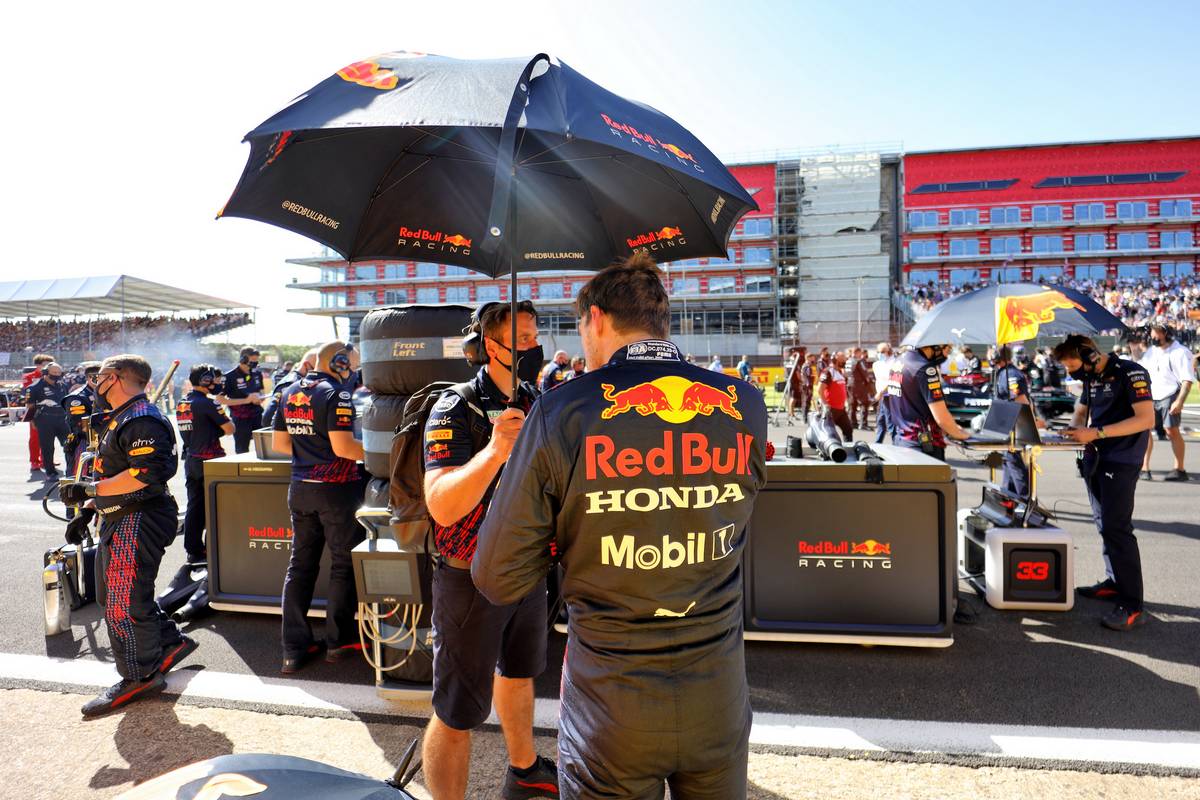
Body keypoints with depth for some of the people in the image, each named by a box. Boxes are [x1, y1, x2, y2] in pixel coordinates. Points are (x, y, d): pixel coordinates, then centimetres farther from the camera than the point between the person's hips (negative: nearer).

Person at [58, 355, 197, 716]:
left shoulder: (142, 420, -17)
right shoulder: (120, 419, 19)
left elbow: (144, 475, -28)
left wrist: (88, 490, -22)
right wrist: (88, 511, 18)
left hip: (138, 523, -11)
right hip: (118, 523, 11)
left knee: (124, 601, -5)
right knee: (112, 595, 19)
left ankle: (140, 677, 7)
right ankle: (170, 642, 29)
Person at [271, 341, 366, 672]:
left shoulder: (290, 393, 10)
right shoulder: (336, 394, -14)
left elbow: (278, 443, 13)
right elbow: (343, 447, -22)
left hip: (300, 489, 7)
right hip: (336, 489, -7)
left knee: (300, 564, 11)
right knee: (345, 564, 8)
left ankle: (294, 648, 14)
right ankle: (339, 640, 17)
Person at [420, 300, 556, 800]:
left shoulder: (535, 403, 2)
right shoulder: (457, 410, -19)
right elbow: (442, 506, -32)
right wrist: (495, 449, -43)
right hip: (471, 577, -8)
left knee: (518, 673, 27)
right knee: (457, 713, 3)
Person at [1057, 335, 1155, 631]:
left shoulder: (1130, 373, -11)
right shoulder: (1091, 378, 13)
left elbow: (1146, 419, -19)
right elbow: (1081, 411, 26)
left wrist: (1097, 433, -23)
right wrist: (1075, 429, 2)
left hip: (1121, 462, -8)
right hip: (1094, 459, 8)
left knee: (1116, 528, -11)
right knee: (1104, 524, 13)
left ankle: (1131, 606, -7)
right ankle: (1114, 582, 25)